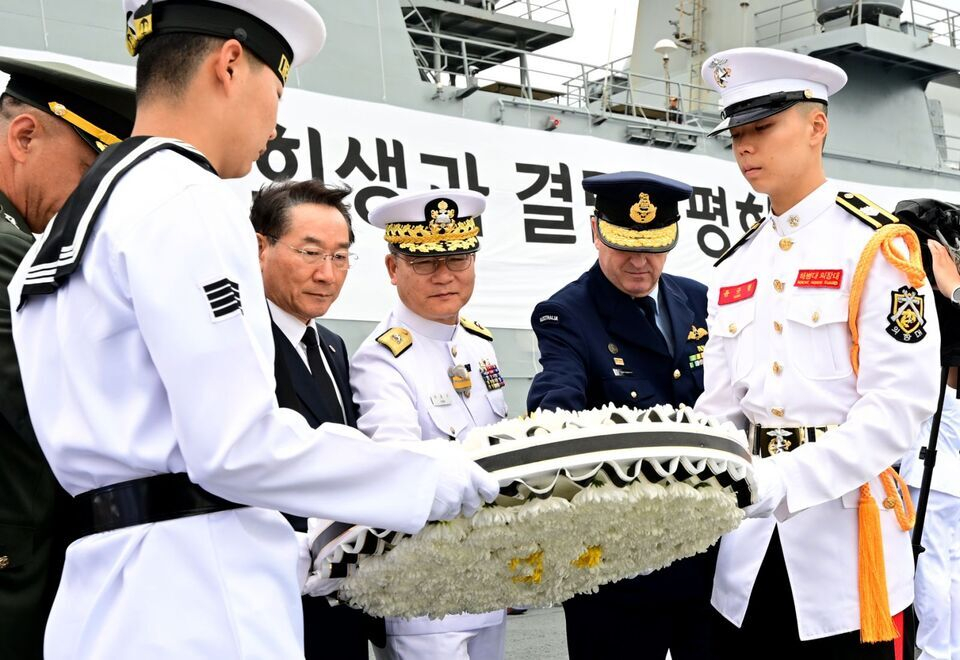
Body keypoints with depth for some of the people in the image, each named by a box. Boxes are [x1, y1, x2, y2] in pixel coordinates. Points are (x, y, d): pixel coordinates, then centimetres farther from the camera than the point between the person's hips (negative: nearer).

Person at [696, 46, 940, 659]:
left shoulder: (877, 246, -7)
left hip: (846, 533, -5)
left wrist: (791, 479, -25)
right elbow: (720, 408, 10)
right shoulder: (736, 266, 12)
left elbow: (900, 402, -15)